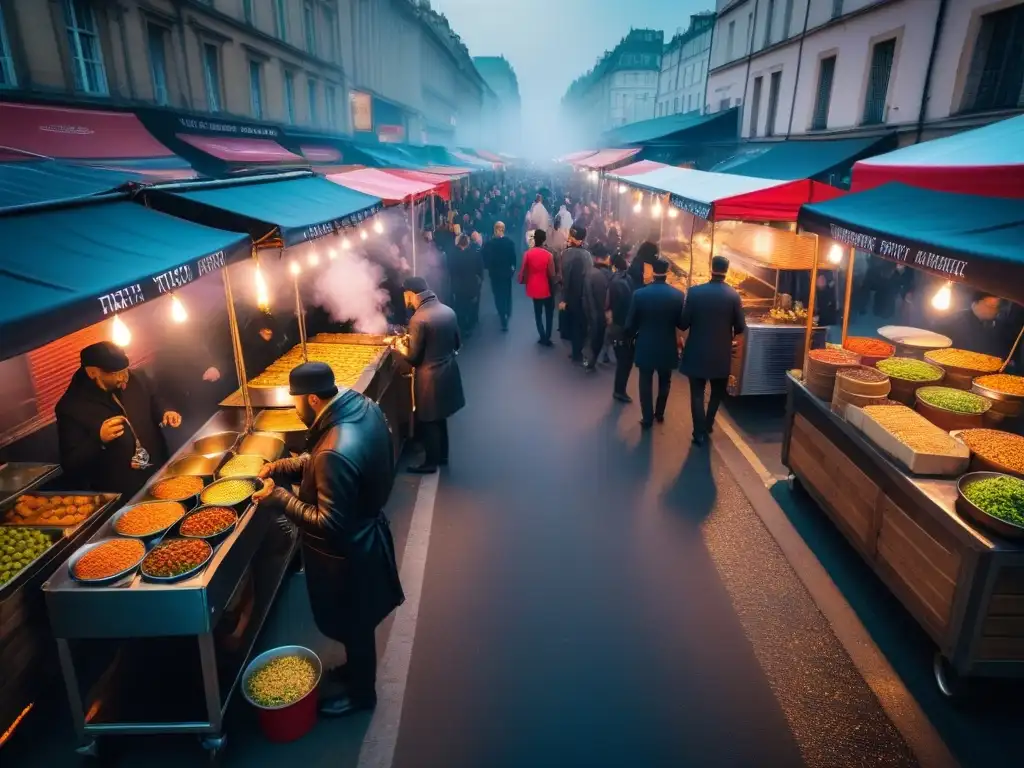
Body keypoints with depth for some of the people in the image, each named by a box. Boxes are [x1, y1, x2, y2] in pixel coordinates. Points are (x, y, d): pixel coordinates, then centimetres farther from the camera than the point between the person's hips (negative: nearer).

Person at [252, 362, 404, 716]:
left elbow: (330, 523, -29)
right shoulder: (364, 406, -10)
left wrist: (279, 497, -21)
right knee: (356, 620, 31)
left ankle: (360, 693, 43)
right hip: (364, 534, 8)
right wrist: (282, 467, 0)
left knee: (353, 624, 18)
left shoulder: (336, 453, -39)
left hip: (346, 552, -8)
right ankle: (357, 667, 56)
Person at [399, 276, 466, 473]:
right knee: (439, 417, 23)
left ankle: (431, 462, 23)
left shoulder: (419, 319, -21)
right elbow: (457, 343, 10)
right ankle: (442, 456, 36)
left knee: (427, 421, 10)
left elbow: (413, 358, -16)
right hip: (448, 371, 7)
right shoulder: (448, 311, 0)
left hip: (430, 378, -7)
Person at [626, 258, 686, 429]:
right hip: (668, 347, 1)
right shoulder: (678, 295, -11)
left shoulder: (639, 294, -14)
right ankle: (659, 413, 36)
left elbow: (630, 323, -7)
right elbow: (682, 324, -4)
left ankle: (647, 418, 17)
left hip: (645, 346, -1)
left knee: (646, 383, 12)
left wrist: (635, 335, 13)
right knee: (664, 382, 22)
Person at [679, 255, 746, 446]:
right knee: (718, 392, 22)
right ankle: (707, 425, 31)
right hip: (722, 353, 2)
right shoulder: (734, 295, -8)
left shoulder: (695, 291, -11)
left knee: (697, 393, 8)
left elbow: (684, 323, -8)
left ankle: (700, 432, 9)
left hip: (697, 351, -1)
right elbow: (740, 327, -4)